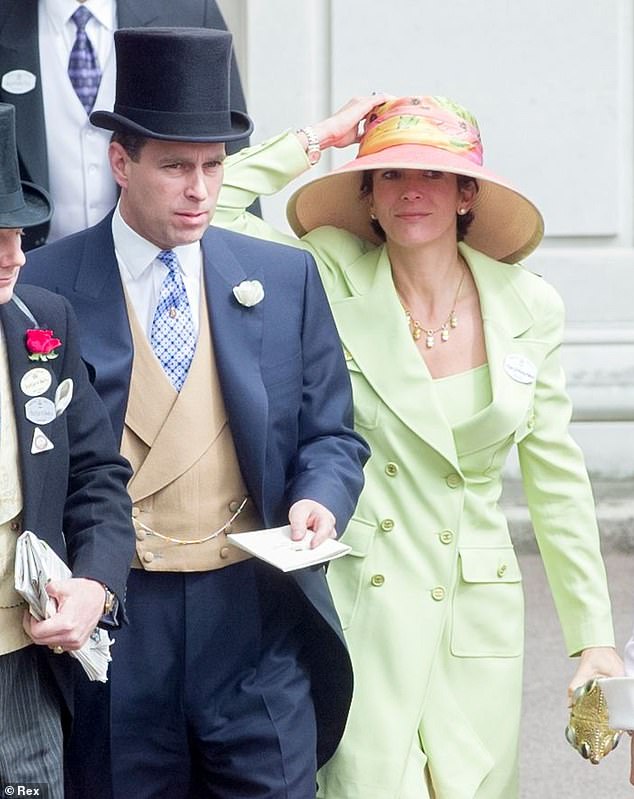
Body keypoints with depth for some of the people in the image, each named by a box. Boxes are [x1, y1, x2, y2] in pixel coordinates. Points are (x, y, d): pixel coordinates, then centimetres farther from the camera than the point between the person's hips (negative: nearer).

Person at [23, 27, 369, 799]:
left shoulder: (286, 278, 8)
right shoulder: (42, 287, 0)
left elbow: (331, 434, 12)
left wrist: (319, 500, -9)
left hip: (256, 615, 2)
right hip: (112, 617, -2)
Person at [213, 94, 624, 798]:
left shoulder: (528, 305, 3)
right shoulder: (334, 282, -2)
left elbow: (555, 478, 9)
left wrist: (594, 635, 8)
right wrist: (319, 138, -3)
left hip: (477, 619, 3)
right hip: (358, 604, -2)